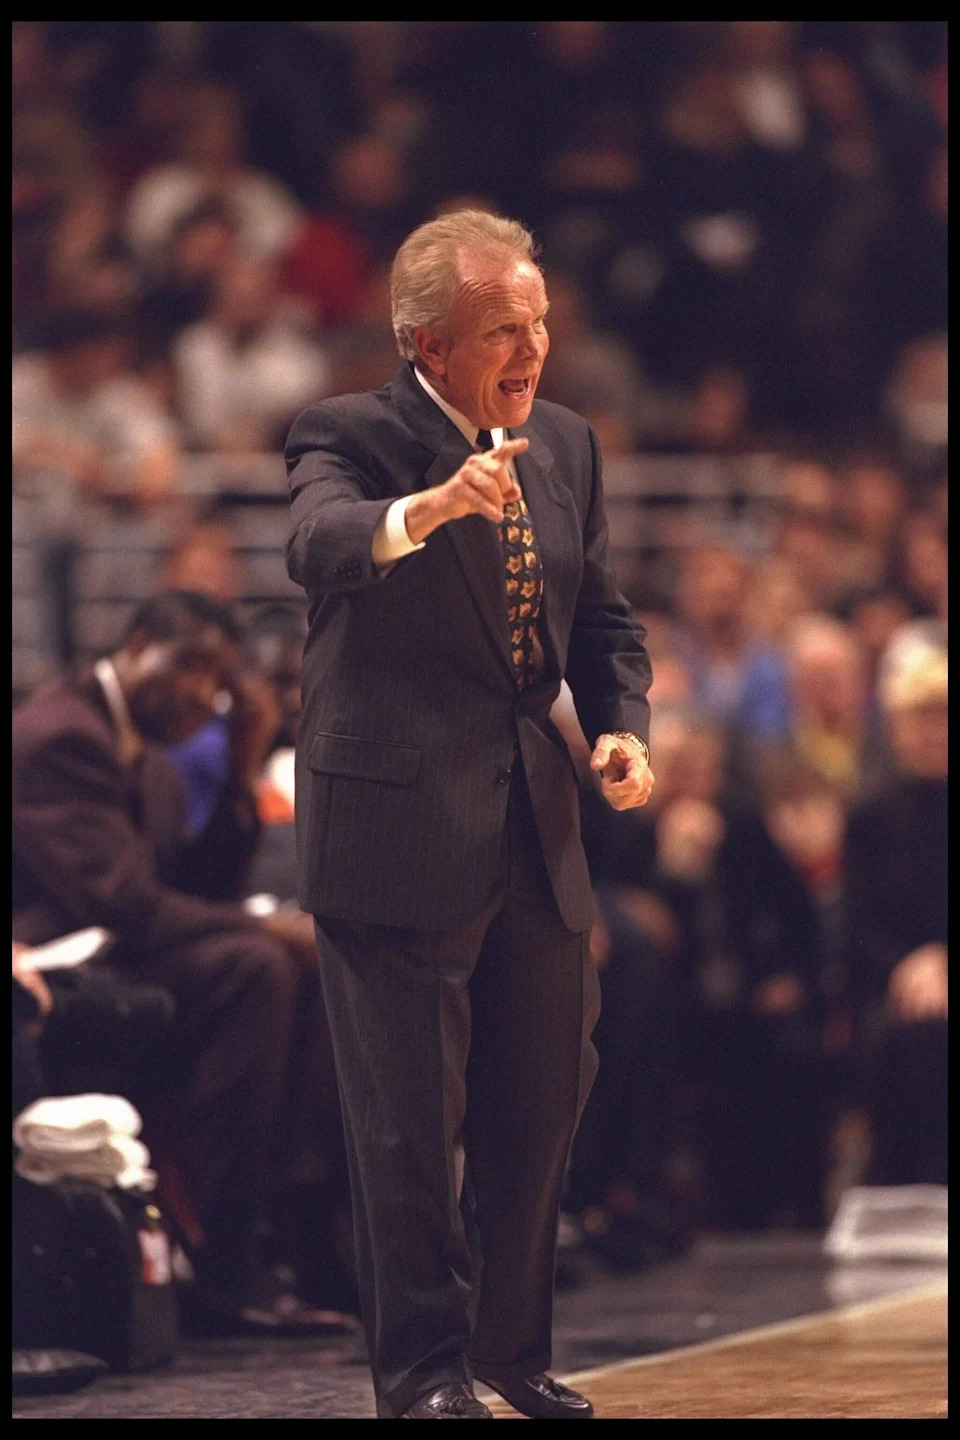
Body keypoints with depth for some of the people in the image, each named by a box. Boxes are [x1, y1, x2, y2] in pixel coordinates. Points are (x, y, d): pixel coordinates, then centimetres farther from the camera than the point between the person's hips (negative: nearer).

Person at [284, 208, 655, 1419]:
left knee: (543, 1099, 15)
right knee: (411, 1122, -2)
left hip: (536, 829, 7)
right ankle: (423, 1372, 9)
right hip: (398, 831, -6)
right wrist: (429, 508, -51)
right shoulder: (349, 438, -9)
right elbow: (318, 545, -31)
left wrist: (623, 723, -1)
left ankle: (510, 1347, 31)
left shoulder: (565, 447, 11)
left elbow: (601, 617, 19)